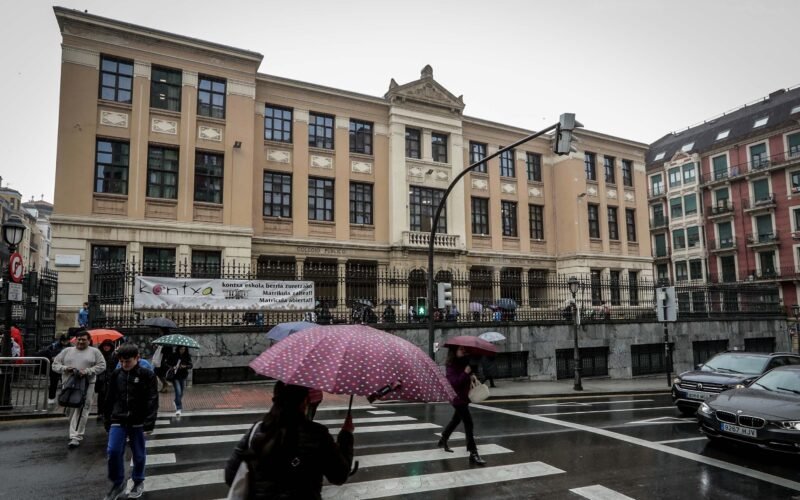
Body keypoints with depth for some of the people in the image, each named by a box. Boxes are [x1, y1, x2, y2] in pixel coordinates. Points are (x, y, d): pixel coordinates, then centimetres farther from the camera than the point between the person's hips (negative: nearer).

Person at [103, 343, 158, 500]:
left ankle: (138, 482, 29)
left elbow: (152, 400, -11)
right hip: (118, 420, 3)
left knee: (138, 454, 8)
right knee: (113, 451, -6)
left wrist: (149, 422, -17)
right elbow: (109, 398, 12)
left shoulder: (147, 375, -9)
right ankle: (117, 483, 14)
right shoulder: (116, 375, 3)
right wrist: (106, 419, 12)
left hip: (137, 421, -3)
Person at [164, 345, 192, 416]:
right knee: (178, 392, -15)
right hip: (175, 376, -4)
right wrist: (171, 367, -19)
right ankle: (178, 409, -11)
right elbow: (166, 361, -3)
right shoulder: (173, 355, -9)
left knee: (181, 392, 16)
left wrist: (185, 366, -22)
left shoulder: (187, 356, -1)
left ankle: (176, 402, 45)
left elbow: (190, 365, -3)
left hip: (183, 376, 4)